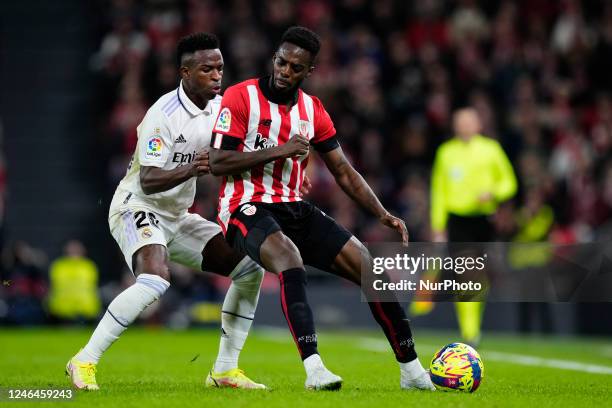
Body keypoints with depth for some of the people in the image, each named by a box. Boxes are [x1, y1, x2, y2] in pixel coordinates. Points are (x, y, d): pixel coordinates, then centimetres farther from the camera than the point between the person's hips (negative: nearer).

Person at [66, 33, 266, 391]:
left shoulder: (220, 108, 1)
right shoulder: (164, 115, -22)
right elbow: (148, 181, -28)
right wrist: (189, 170, -45)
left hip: (176, 217, 8)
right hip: (138, 209, -8)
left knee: (250, 267, -1)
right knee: (156, 280, -34)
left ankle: (225, 370, 5)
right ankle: (84, 362, -23)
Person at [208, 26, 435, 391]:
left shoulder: (313, 110, 8)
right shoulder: (240, 97, -8)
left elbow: (344, 172, 12)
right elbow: (218, 163, -14)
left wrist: (384, 215, 1)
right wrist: (279, 151, -19)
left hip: (295, 209, 6)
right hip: (248, 209, -6)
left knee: (369, 266, -3)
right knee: (290, 259, -37)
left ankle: (412, 371, 7)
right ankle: (314, 368, -45)